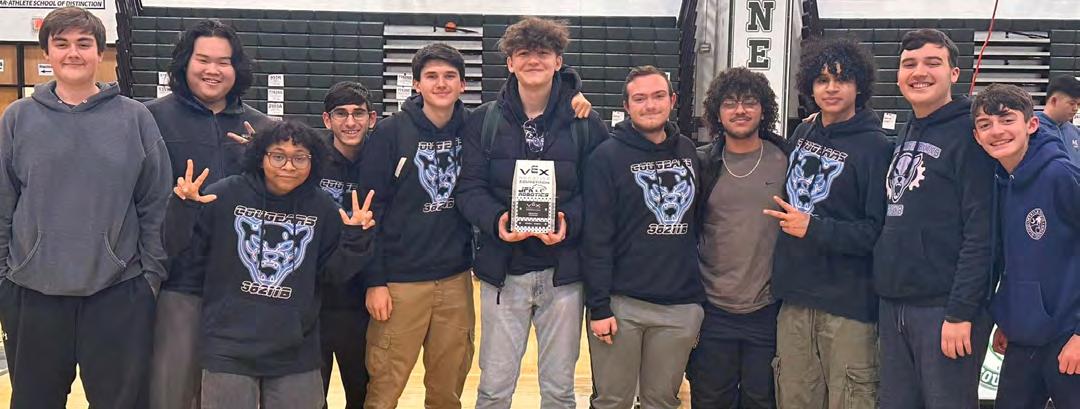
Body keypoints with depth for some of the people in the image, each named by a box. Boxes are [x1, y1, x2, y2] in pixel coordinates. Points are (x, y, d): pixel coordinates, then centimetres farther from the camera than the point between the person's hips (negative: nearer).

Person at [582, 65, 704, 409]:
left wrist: (701, 295, 11)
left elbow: (699, 223, 14)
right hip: (621, 303, -3)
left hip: (681, 306, 4)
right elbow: (596, 237, -9)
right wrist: (598, 306, -12)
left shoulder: (689, 152, 8)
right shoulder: (607, 156, -5)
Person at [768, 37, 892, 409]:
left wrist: (813, 228, -14)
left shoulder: (875, 146, -8)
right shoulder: (801, 135, 12)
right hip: (794, 298, 6)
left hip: (847, 303, -6)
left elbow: (878, 231, -13)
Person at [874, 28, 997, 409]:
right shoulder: (904, 137, 15)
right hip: (892, 305, 7)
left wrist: (961, 312, -19)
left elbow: (981, 231, -15)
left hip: (945, 308, -7)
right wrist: (884, 295, 12)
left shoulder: (969, 132, -8)